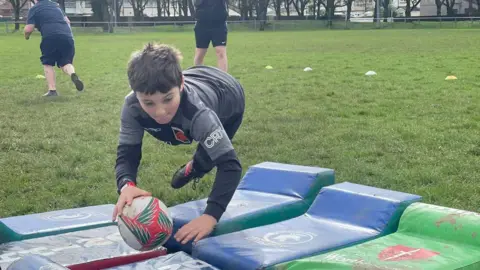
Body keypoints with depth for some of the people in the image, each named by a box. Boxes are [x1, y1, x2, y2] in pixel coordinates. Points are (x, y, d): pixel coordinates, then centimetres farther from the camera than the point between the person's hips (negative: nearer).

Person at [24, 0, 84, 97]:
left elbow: (28, 29, 3)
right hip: (67, 36, 4)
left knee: (48, 63, 13)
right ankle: (73, 74, -19)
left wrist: (26, 36, 24)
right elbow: (67, 21, 30)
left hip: (51, 37, -4)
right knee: (65, 62, 14)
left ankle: (52, 90, 6)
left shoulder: (34, 9, 10)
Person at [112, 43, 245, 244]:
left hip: (227, 94, -4)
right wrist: (126, 185, -59)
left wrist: (210, 215, -66)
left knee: (203, 162, -9)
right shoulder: (132, 107, -39)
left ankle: (194, 169, 25)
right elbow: (126, 153, -35)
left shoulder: (197, 111, -51)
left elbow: (230, 164, -52)